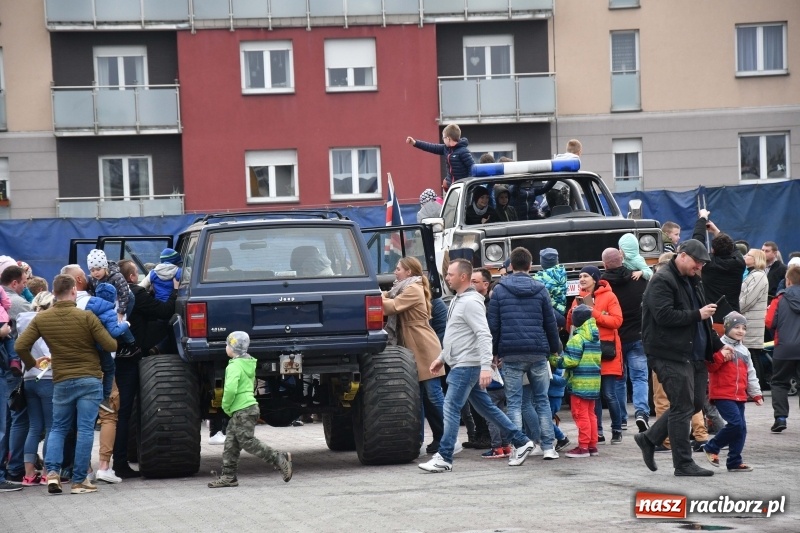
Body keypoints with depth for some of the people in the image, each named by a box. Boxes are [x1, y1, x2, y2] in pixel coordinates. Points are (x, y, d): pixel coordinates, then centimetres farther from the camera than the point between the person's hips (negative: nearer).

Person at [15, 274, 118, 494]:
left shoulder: (41, 318, -1)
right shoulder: (86, 317, -11)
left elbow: (21, 346, -3)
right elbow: (110, 346, -11)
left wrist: (32, 363, 15)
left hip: (62, 382, 3)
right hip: (90, 380, -3)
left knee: (58, 428, 15)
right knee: (85, 429, 0)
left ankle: (52, 470, -3)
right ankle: (79, 480, -1)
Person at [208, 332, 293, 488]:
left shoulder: (235, 366, -15)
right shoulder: (249, 364, 16)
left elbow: (230, 388, -29)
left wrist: (226, 406, -12)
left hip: (242, 411, -10)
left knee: (248, 442, -6)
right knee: (231, 443, 10)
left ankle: (280, 459, -6)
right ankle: (228, 476, 11)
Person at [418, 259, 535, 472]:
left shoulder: (471, 302, -17)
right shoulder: (458, 300, 15)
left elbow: (484, 335, -24)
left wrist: (486, 366, -31)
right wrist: (442, 357, 24)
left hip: (467, 366, -10)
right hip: (460, 364, 10)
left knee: (451, 408, -10)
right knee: (485, 407, 13)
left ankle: (444, 458, -9)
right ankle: (520, 442, 19)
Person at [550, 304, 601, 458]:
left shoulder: (577, 339, -14)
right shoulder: (596, 339, 12)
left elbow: (571, 360, -19)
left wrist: (555, 360, -5)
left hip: (580, 383, -8)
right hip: (594, 382, 8)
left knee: (581, 415, -4)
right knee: (590, 414, 14)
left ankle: (583, 446, -4)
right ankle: (592, 445, 17)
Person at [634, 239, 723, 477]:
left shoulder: (692, 281, 19)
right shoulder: (662, 281, -11)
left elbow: (703, 320, 28)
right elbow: (664, 315, -23)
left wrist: (717, 345, 20)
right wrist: (697, 315, -19)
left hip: (695, 354, 9)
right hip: (671, 356, -9)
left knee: (696, 403, 11)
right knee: (683, 407, -6)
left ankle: (649, 439, 24)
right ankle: (683, 464, 1)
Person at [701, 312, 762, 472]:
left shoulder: (744, 351, 18)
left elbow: (750, 374, 22)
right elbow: (710, 366, -13)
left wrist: (756, 394, 17)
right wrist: (721, 356, -28)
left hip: (739, 396, 8)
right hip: (722, 395, -8)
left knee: (741, 428, 4)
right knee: (736, 423, -18)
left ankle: (734, 462, 11)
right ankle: (712, 447, -1)